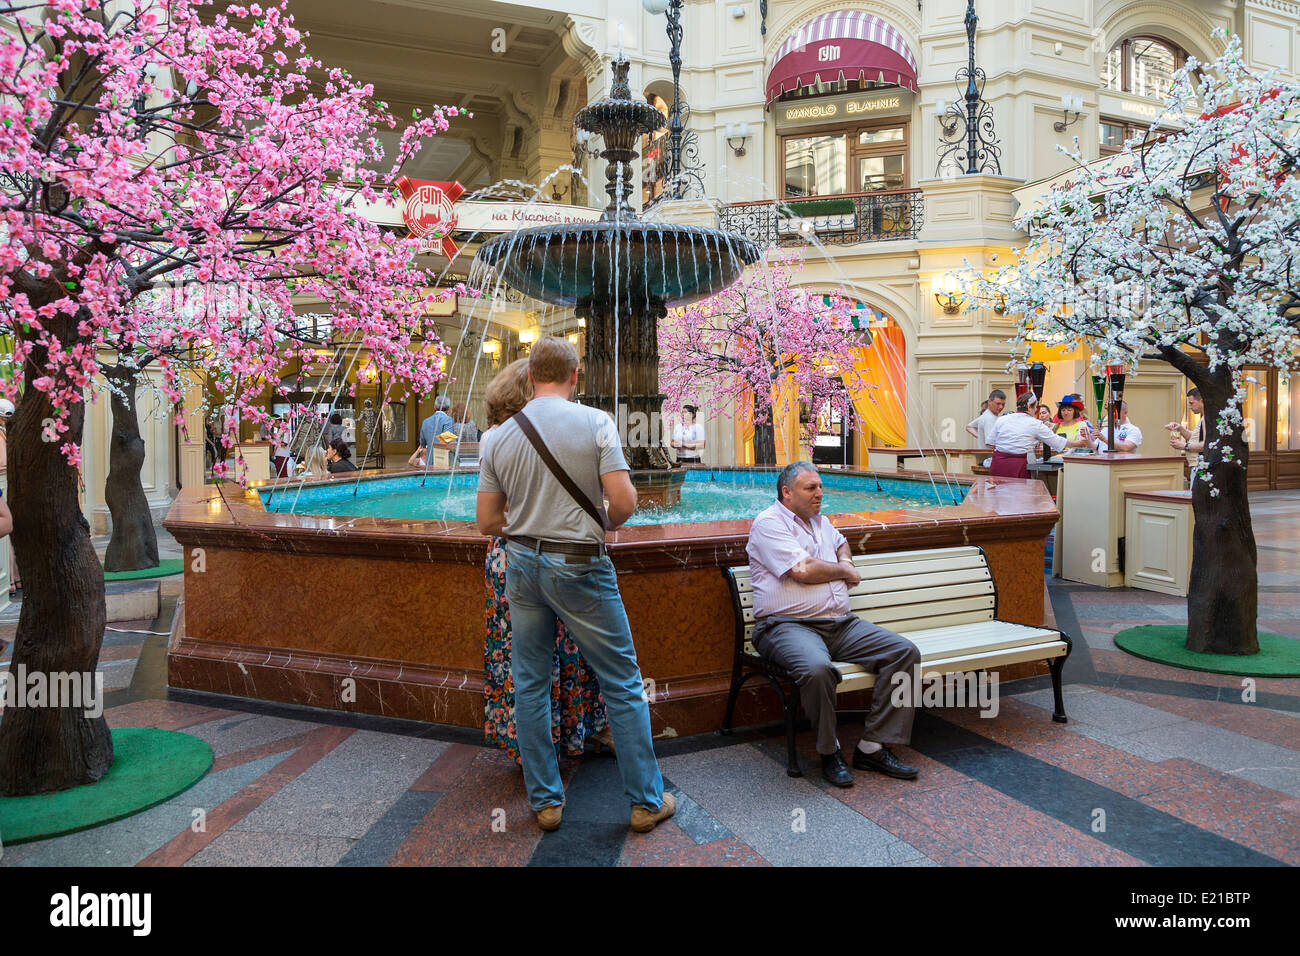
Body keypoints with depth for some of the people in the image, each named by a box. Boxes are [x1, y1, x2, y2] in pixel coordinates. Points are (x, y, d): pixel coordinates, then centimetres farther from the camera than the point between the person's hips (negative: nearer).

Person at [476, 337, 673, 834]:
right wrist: (604, 524, 4)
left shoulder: (498, 437, 2)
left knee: (530, 685, 14)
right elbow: (624, 502, -16)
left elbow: (486, 521, 3)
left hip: (521, 564, 4)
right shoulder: (595, 423, -9)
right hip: (579, 565, -4)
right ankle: (647, 800, 17)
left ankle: (545, 799, 24)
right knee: (623, 684, 7)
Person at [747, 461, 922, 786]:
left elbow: (841, 542, 45)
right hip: (788, 625, -8)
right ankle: (830, 752, -12)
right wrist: (844, 572, 2)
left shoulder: (820, 521, 23)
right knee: (817, 668, -39)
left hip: (842, 624, 8)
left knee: (905, 651, -10)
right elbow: (803, 570, -15)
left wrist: (845, 560, 20)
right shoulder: (769, 523, -4)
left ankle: (872, 747, -6)